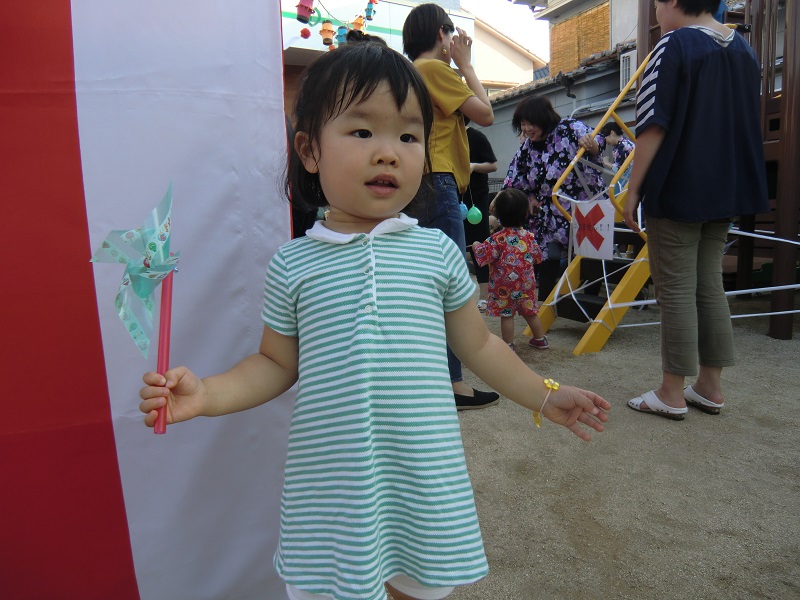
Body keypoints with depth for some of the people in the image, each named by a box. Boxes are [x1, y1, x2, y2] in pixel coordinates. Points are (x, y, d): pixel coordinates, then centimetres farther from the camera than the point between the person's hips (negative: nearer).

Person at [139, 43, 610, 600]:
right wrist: (207, 394, -10)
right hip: (331, 486, 0)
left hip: (423, 479, 1)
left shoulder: (436, 251, -3)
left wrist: (544, 395, 10)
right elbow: (277, 363, 4)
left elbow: (478, 345, 8)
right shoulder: (293, 263, -4)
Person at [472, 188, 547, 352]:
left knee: (506, 314, 3)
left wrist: (476, 246, 4)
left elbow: (484, 255, -16)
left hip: (505, 286, -5)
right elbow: (537, 256, 11)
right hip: (526, 284, 5)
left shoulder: (498, 239, -16)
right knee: (530, 312, 19)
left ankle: (508, 345, 8)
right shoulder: (529, 236, 1)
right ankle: (540, 339, 30)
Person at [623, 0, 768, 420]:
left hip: (676, 190, -7)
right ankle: (710, 387, 19)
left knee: (676, 290, -3)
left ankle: (672, 394, 5)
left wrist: (634, 189, -10)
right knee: (710, 286, 12)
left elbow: (653, 125, -15)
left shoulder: (674, 46, -8)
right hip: (724, 190, 8)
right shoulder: (742, 49, 15)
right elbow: (746, 124, 19)